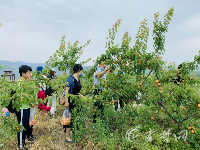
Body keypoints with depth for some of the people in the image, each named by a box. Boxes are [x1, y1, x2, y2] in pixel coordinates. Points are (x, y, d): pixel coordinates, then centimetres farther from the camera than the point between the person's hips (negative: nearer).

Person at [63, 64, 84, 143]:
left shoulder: (78, 79, 12)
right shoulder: (71, 79, -14)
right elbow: (66, 91, -18)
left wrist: (82, 97, 24)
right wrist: (66, 102, -23)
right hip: (71, 101, -9)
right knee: (70, 118, -2)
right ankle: (67, 137, 11)